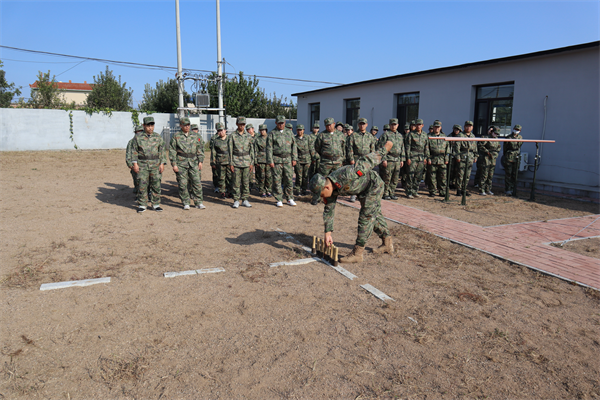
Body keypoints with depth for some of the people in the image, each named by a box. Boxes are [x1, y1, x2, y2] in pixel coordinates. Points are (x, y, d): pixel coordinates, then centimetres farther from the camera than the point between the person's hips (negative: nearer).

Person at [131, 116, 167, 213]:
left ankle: (156, 204, 12)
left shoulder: (158, 138, 6)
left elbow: (162, 152, 6)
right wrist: (135, 164, -4)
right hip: (142, 165, -1)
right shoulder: (138, 138, 4)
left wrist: (162, 164, -3)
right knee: (142, 185, -2)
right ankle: (142, 205, 7)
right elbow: (134, 152, 5)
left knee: (156, 185, 2)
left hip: (155, 165, 1)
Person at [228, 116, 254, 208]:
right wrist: (231, 164, -6)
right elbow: (230, 150, 0)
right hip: (236, 162, -2)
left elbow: (251, 150, 10)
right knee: (236, 182, 0)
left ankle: (245, 200, 14)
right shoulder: (232, 136, 0)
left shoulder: (248, 136, 8)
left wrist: (251, 163, 4)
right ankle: (236, 201, 8)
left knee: (246, 182, 5)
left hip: (246, 162, 2)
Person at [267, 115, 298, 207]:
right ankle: (279, 200, 9)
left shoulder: (289, 132, 12)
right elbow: (269, 148, -2)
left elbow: (294, 146, 12)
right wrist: (270, 161, -9)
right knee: (277, 181, 0)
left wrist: (294, 158, 4)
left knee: (289, 180, 2)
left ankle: (290, 199, 14)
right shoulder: (272, 134, 2)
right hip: (276, 160, -2)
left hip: (288, 159, 3)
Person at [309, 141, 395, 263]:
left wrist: (384, 150, -16)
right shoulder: (331, 189, -15)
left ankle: (357, 253, -6)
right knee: (375, 215, 19)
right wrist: (328, 232, -2)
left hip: (374, 185, -8)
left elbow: (366, 162, -29)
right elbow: (329, 210, -4)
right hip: (363, 190, 8)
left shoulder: (346, 176, -40)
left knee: (366, 218, -9)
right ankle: (387, 244, 36)